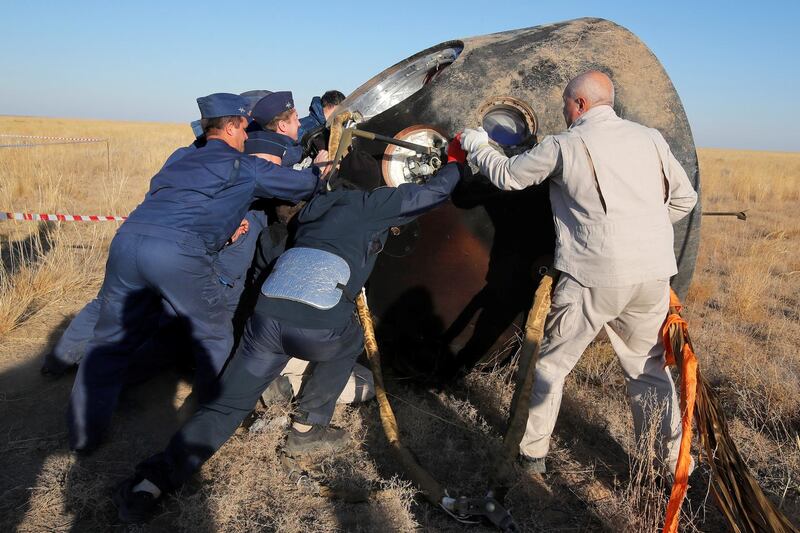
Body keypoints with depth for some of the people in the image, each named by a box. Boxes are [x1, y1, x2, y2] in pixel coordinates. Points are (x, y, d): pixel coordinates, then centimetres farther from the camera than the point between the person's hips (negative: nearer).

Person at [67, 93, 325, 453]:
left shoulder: (182, 162, 32)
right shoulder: (245, 167, 15)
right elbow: (303, 184, 22)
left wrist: (226, 228, 38)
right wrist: (319, 169, 43)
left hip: (127, 239, 6)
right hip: (178, 253, -6)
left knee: (112, 340, 18)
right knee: (213, 338, 15)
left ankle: (83, 433, 25)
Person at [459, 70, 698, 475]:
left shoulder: (565, 145, -4)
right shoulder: (650, 138, 9)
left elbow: (507, 175, 6)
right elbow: (684, 198, 14)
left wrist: (476, 145, 23)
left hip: (592, 277, -5)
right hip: (653, 275, 5)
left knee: (551, 363, 11)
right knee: (648, 367, 20)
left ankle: (532, 453, 21)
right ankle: (671, 460, 28)